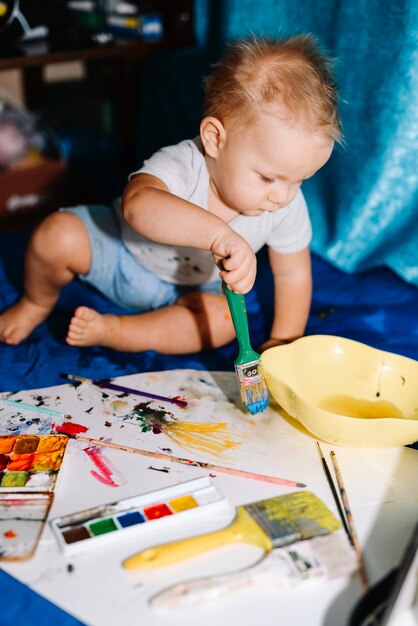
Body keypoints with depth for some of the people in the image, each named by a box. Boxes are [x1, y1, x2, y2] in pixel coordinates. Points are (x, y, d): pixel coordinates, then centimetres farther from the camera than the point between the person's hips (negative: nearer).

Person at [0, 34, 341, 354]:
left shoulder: (287, 206, -24)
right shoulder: (182, 166, -38)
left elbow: (293, 274, -9)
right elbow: (137, 203, -61)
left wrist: (282, 342, -16)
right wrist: (218, 234, -74)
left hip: (192, 288, 3)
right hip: (124, 250, -2)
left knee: (223, 321, -27)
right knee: (58, 235, -25)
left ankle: (111, 331, -17)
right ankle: (38, 303, 8)